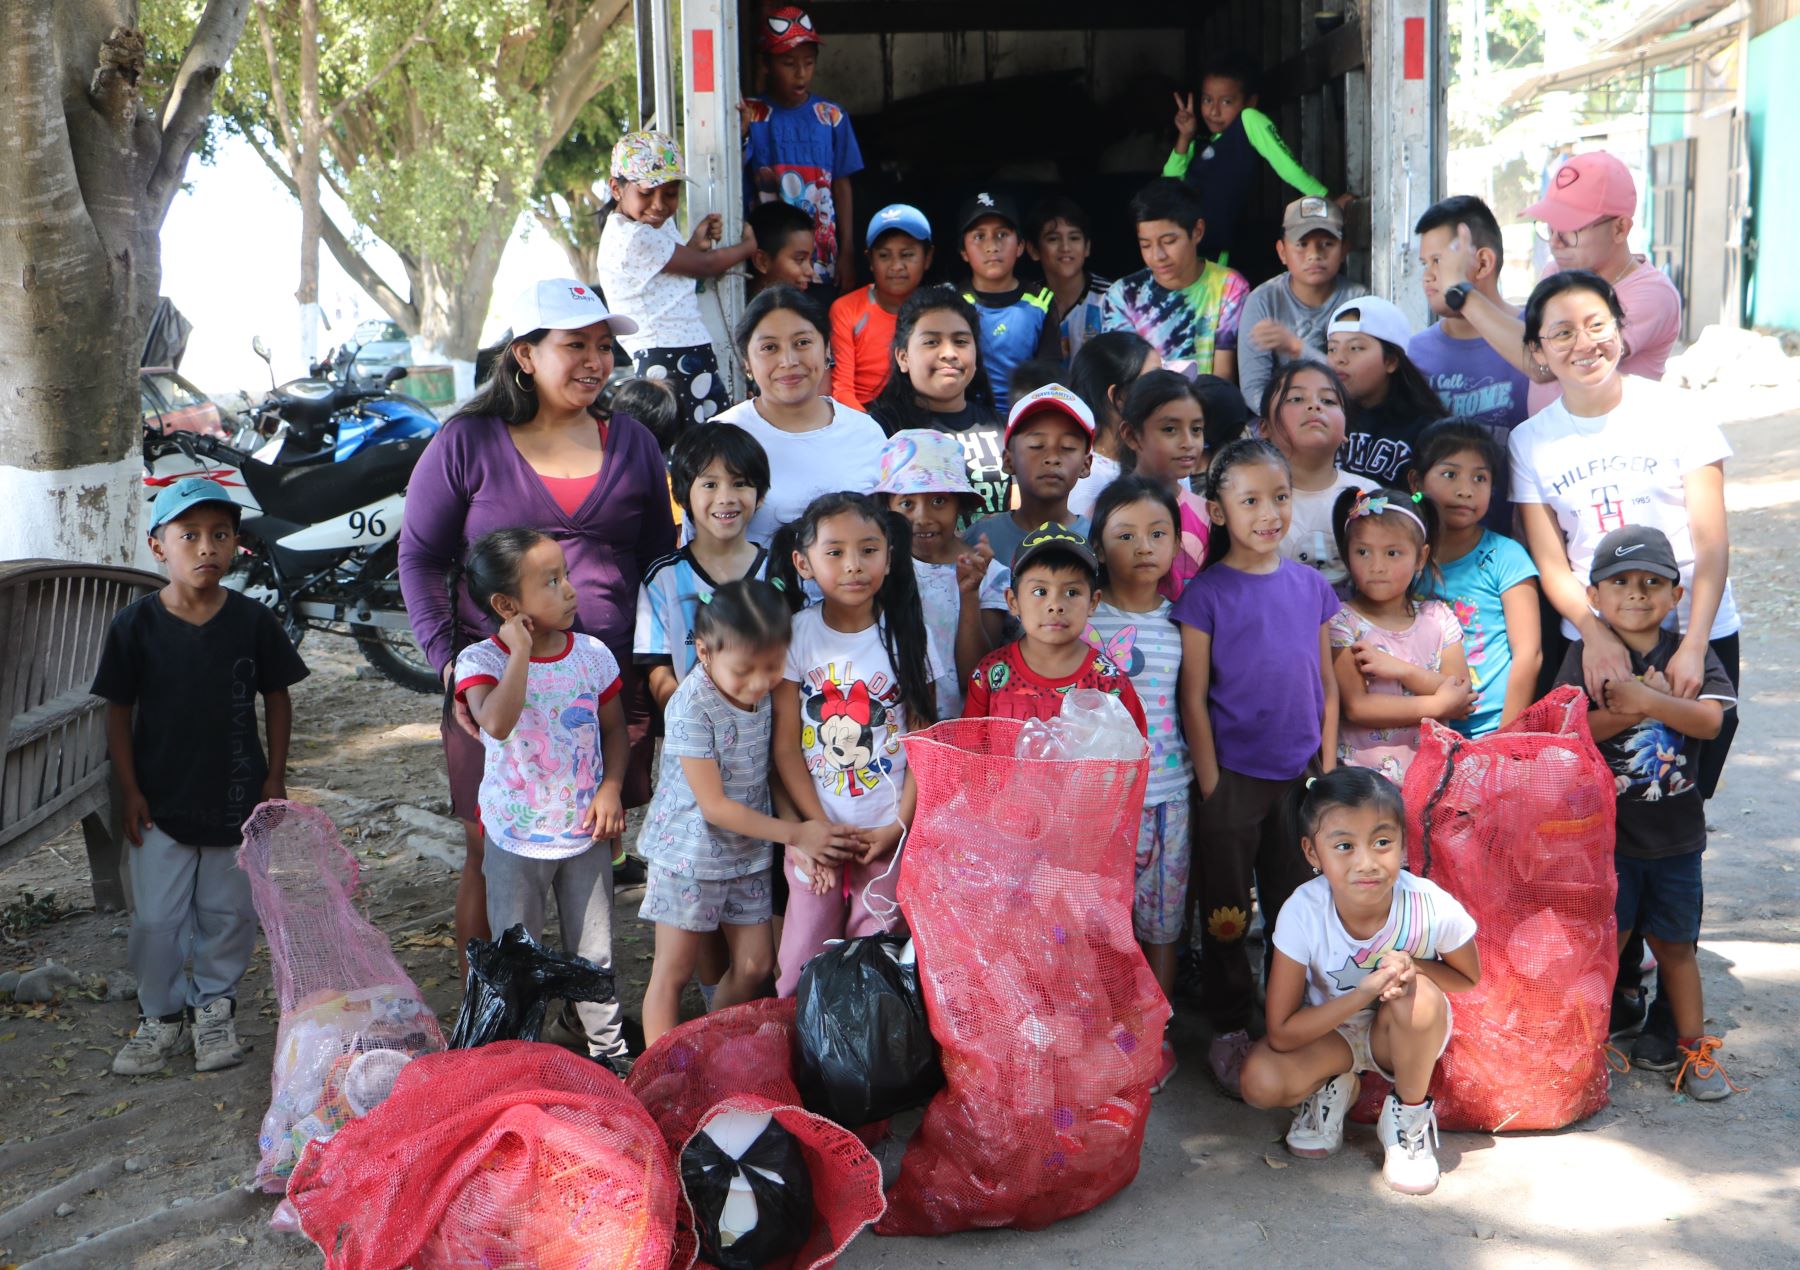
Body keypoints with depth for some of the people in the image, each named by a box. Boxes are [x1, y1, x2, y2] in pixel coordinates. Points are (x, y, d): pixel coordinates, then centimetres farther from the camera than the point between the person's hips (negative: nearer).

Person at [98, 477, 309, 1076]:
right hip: (161, 803, 0)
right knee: (155, 919, 4)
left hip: (237, 799, 1)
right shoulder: (135, 624, -9)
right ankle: (161, 1016, 24)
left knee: (228, 913, 11)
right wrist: (129, 790, -4)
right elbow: (119, 711, -2)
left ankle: (214, 1003, 32)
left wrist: (275, 779, 1)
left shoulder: (252, 620, -7)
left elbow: (277, 698, 2)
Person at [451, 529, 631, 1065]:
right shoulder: (482, 660, -15)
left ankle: (608, 1047, 27)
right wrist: (520, 652, -31)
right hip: (516, 836, -2)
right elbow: (496, 723, -36)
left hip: (585, 829, 3)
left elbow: (614, 728, 8)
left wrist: (611, 788, -6)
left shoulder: (592, 654, -4)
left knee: (594, 952, 12)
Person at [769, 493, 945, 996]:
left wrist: (900, 826, -7)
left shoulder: (907, 634, -1)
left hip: (889, 832, 0)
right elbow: (786, 744, -3)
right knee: (802, 960, 4)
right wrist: (817, 827, -9)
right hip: (816, 829, 0)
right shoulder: (798, 634, -3)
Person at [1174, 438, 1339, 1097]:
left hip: (1302, 773, 4)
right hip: (1235, 777, -3)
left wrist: (1329, 769, 5)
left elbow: (1327, 684, 9)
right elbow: (1194, 699, -7)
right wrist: (1211, 786, -9)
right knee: (1226, 912, 7)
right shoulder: (1206, 594, -8)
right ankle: (1229, 1029, 22)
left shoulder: (1312, 586, 3)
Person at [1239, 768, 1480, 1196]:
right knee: (1261, 1082, -28)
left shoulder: (1433, 909, -29)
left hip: (1403, 1038, 0)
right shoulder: (1304, 912, -29)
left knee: (1418, 996, -34)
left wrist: (1411, 967, -29)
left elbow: (1468, 979, -5)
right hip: (1325, 1033, 0)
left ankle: (1410, 1117, -7)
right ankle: (1332, 1088, 7)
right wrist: (1363, 992, -39)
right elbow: (1281, 1034, -24)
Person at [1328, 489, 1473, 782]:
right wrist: (1440, 705, -8)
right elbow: (1356, 707, -12)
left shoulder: (1438, 618, 9)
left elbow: (1461, 697, 1)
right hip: (1364, 766, -4)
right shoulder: (1343, 622, -3)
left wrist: (1401, 669, -13)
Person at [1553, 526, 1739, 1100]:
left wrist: (1646, 700, -25)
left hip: (1675, 831, 2)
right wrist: (1644, 707, -20)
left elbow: (1709, 719, -14)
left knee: (1675, 944, 13)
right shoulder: (1586, 655, -4)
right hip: (1604, 830, -2)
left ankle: (1694, 1048, 25)